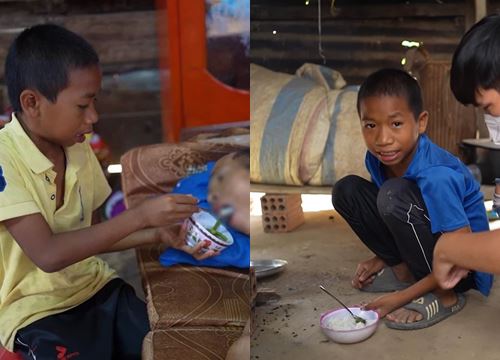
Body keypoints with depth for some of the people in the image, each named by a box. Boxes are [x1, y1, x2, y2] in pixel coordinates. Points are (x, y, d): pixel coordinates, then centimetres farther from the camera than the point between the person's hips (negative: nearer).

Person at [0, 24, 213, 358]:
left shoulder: (78, 148, 2)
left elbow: (90, 235, 9)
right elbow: (48, 254, -25)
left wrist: (157, 234, -5)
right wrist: (139, 216, -25)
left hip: (93, 284, 6)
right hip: (36, 310, -5)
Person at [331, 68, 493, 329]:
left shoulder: (436, 176, -30)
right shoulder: (376, 159, -9)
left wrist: (403, 296, -25)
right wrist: (382, 258, 2)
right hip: (426, 252, 7)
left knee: (395, 195, -32)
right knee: (346, 190, -7)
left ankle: (444, 297, -16)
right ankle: (404, 270, 4)